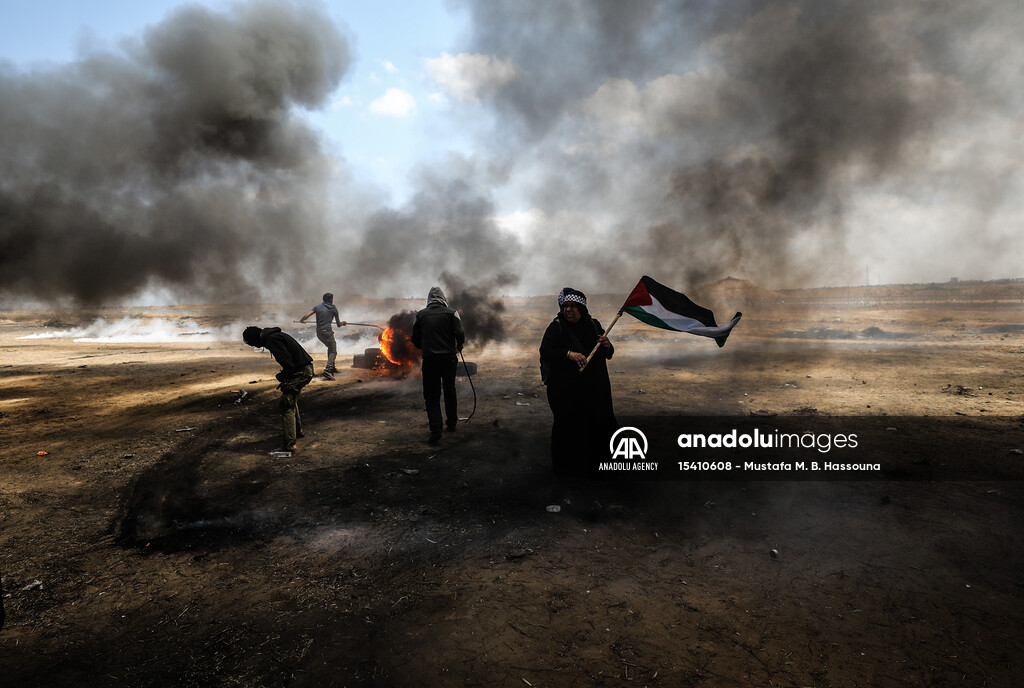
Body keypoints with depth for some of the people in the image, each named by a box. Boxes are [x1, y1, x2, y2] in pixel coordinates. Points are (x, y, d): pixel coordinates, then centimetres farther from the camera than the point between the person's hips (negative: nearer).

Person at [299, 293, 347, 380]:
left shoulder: (317, 307, 13)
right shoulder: (333, 308, 6)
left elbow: (306, 316, -2)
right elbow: (339, 325, 12)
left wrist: (301, 320, 19)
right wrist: (342, 323, 35)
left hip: (319, 333, 6)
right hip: (327, 332, -6)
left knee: (331, 347, 26)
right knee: (333, 351, -6)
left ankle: (332, 367, 26)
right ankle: (327, 370, -27)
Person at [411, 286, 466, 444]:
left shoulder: (420, 315, 5)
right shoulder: (451, 313, 0)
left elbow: (415, 340, 9)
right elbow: (460, 334, -9)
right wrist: (459, 347, 12)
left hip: (429, 360, 0)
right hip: (449, 358, 0)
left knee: (432, 396, 3)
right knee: (450, 391, 18)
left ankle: (435, 430, -10)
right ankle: (452, 423, 30)